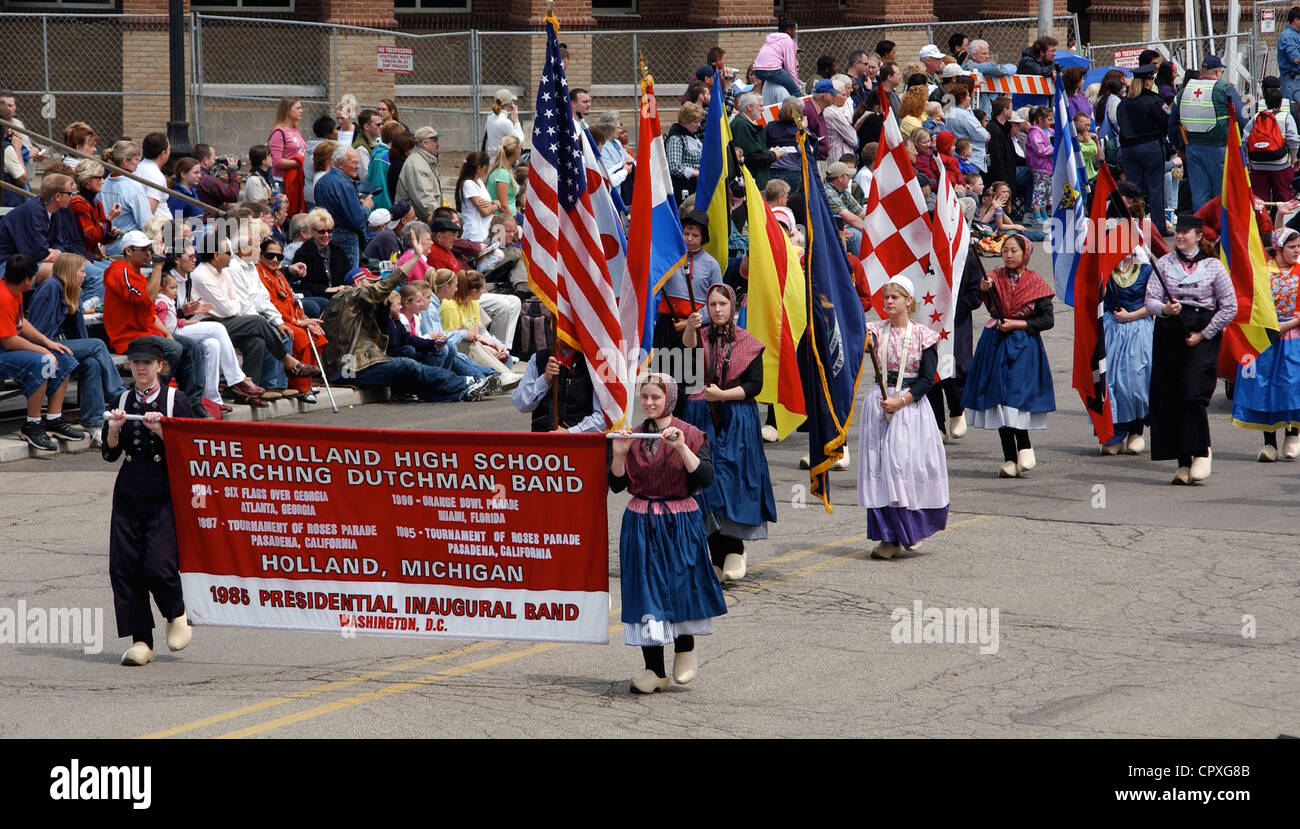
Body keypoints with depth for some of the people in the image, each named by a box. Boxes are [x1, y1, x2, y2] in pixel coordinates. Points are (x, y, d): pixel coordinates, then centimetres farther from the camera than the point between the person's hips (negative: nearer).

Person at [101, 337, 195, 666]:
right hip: (129, 493, 4)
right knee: (124, 565, -3)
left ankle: (177, 614, 16)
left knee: (158, 565, -15)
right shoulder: (123, 401, 9)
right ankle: (140, 640, 5)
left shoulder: (175, 399, -1)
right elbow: (110, 454, 8)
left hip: (165, 494, -4)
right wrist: (114, 429, -10)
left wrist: (161, 430, -18)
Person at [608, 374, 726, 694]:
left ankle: (685, 649, 29)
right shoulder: (633, 437, 7)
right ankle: (655, 670, 5)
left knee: (681, 584, -1)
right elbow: (617, 485, 5)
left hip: (680, 522, -3)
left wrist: (682, 448, -23)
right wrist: (619, 455, -10)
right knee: (645, 588, 0)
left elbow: (705, 478, -14)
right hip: (640, 523, 3)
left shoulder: (690, 435, -2)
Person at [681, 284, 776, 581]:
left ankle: (734, 548, -4)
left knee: (733, 477, -10)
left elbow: (754, 385, -2)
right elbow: (688, 347, -19)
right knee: (706, 478, -4)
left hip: (737, 422, -1)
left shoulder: (748, 344, 4)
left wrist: (722, 395, -15)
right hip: (701, 419, 1)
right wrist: (690, 328, -40)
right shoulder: (700, 336, 6)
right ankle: (717, 554, 0)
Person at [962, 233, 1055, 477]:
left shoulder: (1035, 283, 0)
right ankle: (1010, 459, 6)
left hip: (1023, 346, -3)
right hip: (995, 345, 3)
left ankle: (1023, 448, -1)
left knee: (1016, 393, -17)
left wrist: (1017, 324, -10)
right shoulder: (995, 278, 4)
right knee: (997, 397, 1)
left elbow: (1047, 319, -1)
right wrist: (984, 290, -37)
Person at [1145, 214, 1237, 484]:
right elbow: (1150, 300, 2)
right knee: (1167, 399, -1)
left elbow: (1229, 307, 2)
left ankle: (1201, 452, -2)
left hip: (1203, 337, -3)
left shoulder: (1213, 266, 1)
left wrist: (1203, 335, -4)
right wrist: (1165, 309, -21)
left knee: (1194, 394, -17)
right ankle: (1183, 462, 5)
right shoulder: (1164, 263, 7)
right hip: (1169, 335, 3)